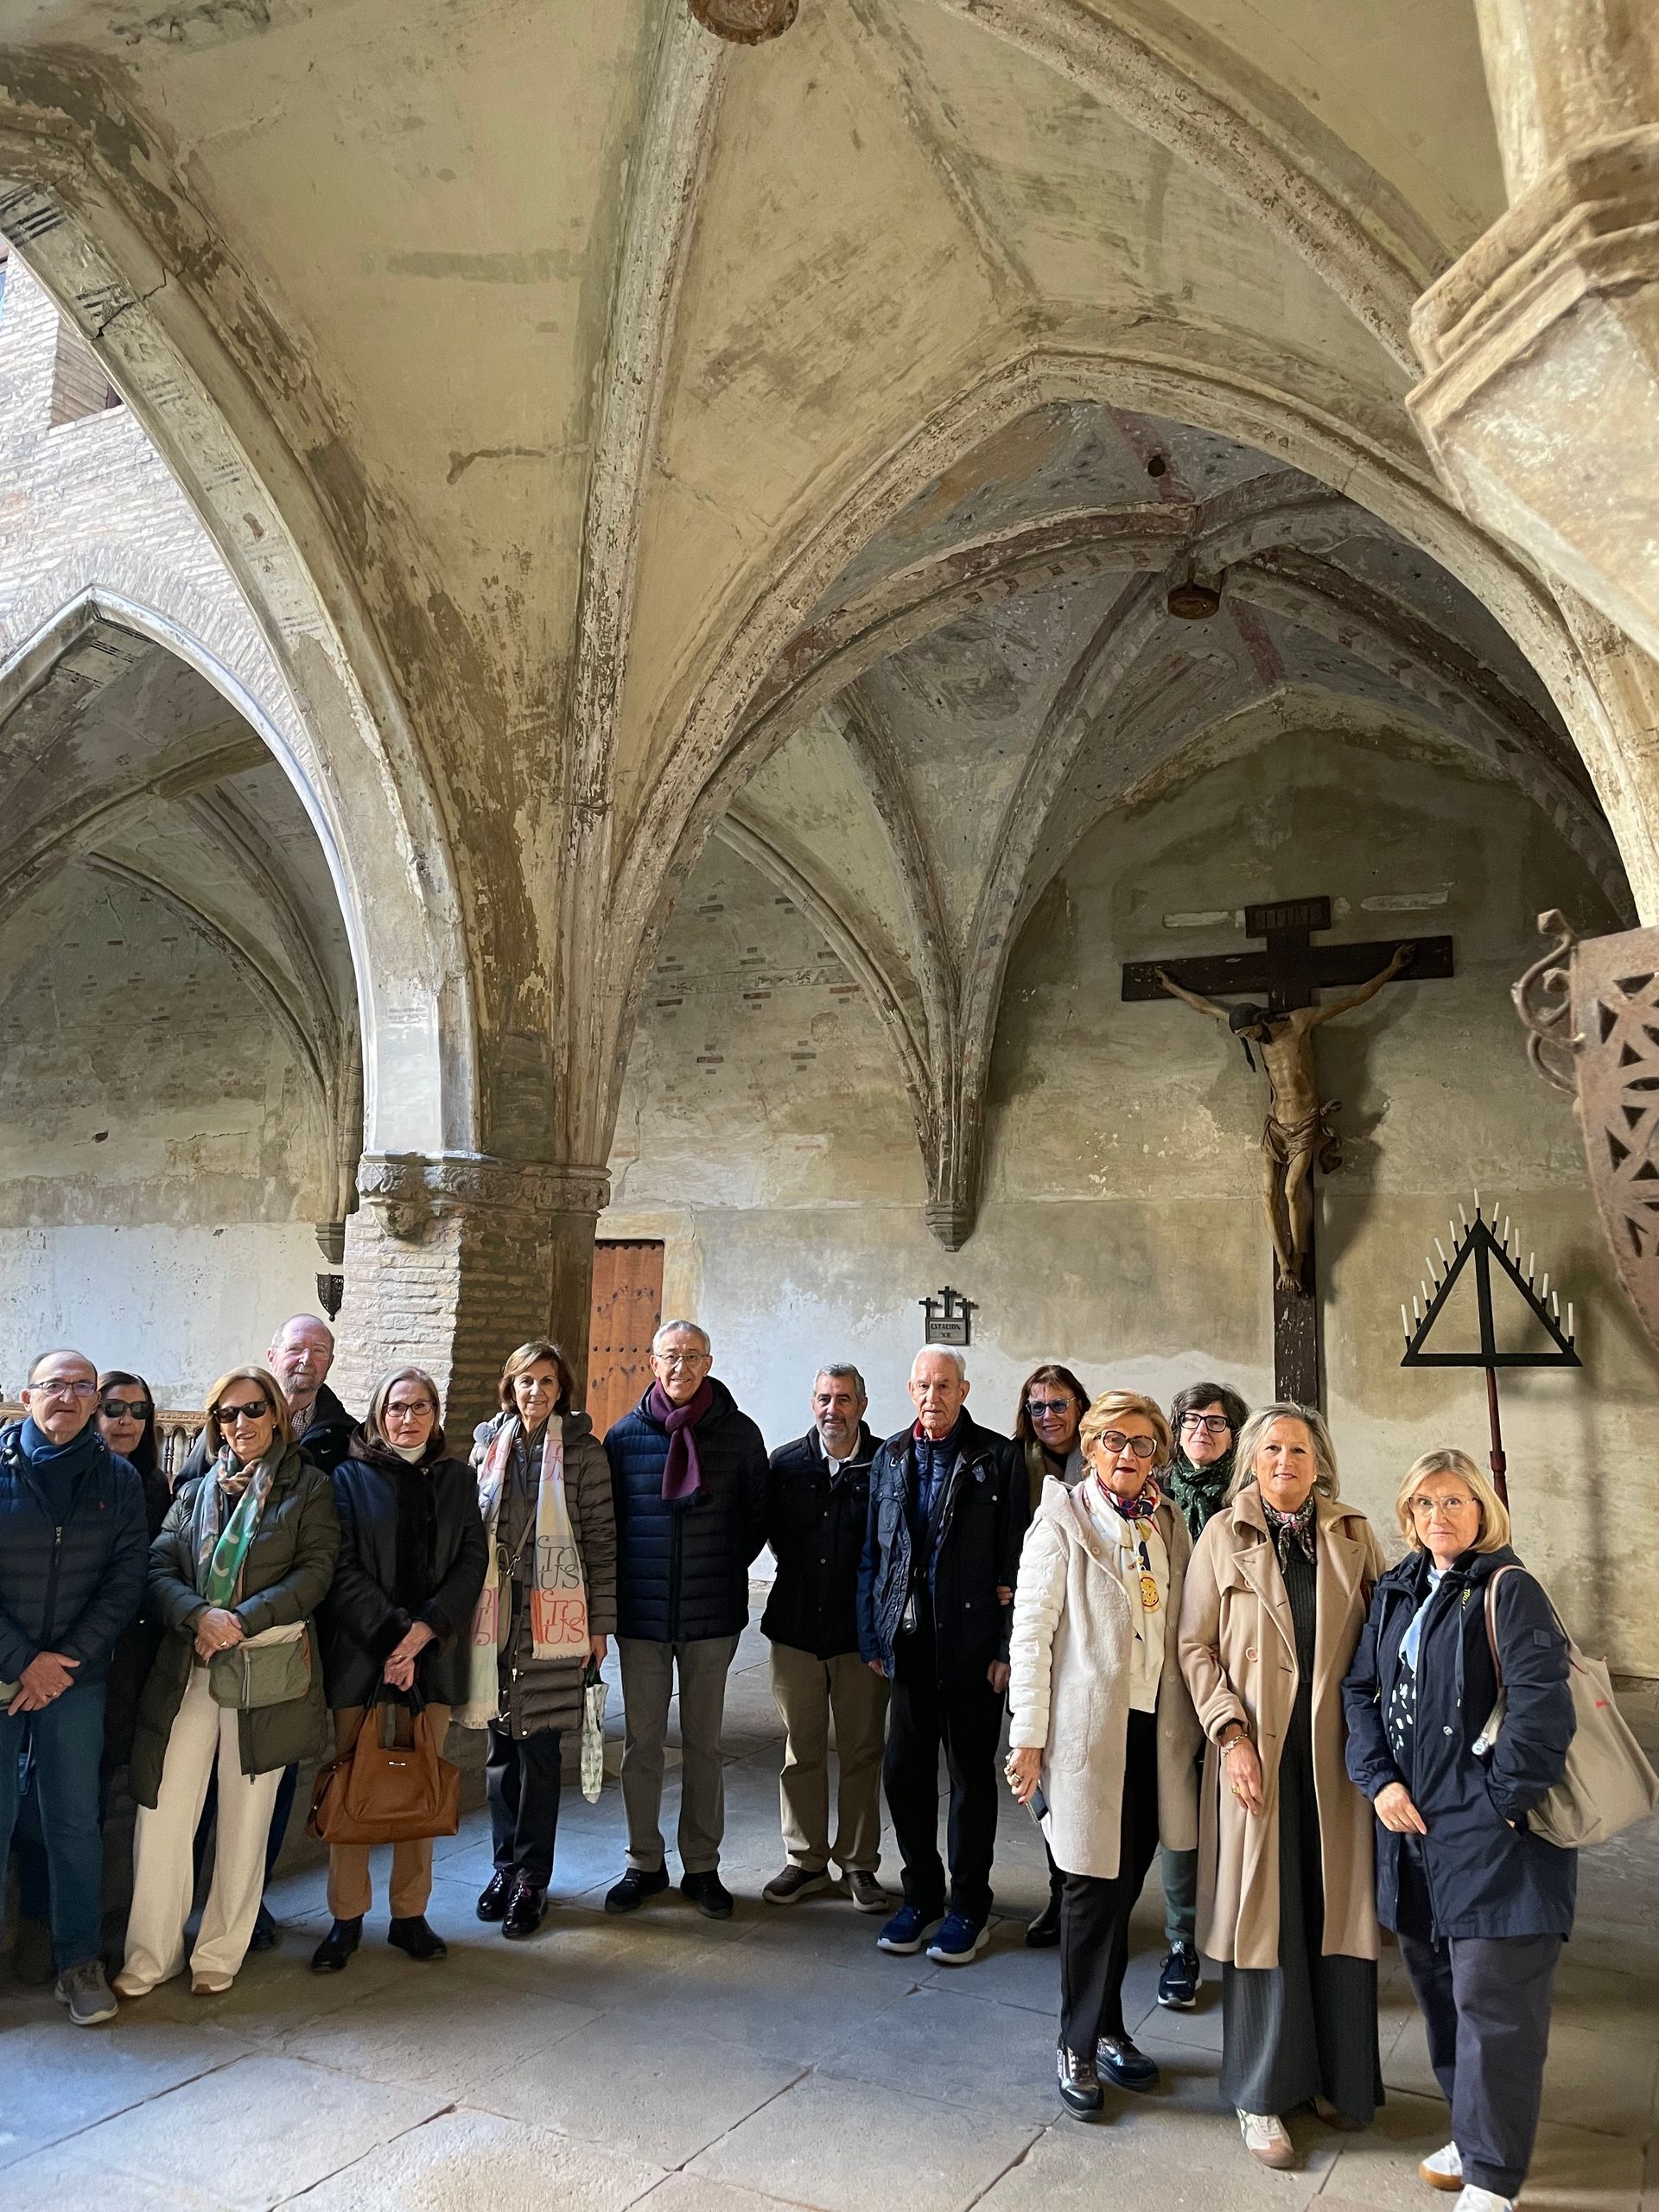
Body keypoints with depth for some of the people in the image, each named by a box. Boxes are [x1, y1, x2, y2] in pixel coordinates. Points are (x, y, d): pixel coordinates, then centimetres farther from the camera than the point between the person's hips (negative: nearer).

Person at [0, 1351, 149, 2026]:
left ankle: (79, 1959, 21)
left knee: (76, 1820, 8)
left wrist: (66, 1658, -10)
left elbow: (125, 1583, -1)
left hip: (75, 1676, 1)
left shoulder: (118, 1479, 1)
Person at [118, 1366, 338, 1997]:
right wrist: (200, 1615, -16)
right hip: (187, 1668, 3)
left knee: (245, 1820, 6)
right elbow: (159, 1568, 3)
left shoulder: (308, 1487, 2)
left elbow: (314, 1571, -6)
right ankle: (150, 1954, 16)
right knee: (163, 1812, 0)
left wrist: (243, 1621, -16)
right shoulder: (195, 1490, 13)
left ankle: (220, 1955, 21)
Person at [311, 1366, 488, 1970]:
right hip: (360, 1651, -2)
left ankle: (410, 1914, 19)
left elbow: (472, 1560, 3)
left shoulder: (457, 1478, 9)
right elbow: (344, 1569, -6)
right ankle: (346, 1918, 16)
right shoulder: (352, 1476, 2)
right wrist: (391, 1637, -14)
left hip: (432, 1653, 2)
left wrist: (424, 1629, -10)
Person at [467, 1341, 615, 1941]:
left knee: (540, 1748, 2)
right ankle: (506, 1863, 25)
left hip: (553, 1620, -3)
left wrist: (600, 1623, -3)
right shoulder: (489, 1444, 7)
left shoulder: (583, 1451, -2)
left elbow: (601, 1540, -2)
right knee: (500, 1745, 10)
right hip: (494, 1616, 3)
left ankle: (531, 1878, 14)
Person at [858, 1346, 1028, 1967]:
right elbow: (871, 1553, 9)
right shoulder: (890, 1456, 6)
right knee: (903, 1772, 9)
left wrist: (1007, 1648, -10)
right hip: (909, 1640, 4)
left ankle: (969, 1908, 24)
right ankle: (922, 1892, 29)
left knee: (971, 1775, 9)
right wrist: (872, 1637, 4)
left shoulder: (997, 1458, -6)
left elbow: (1015, 1561, -7)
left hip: (970, 1643, -3)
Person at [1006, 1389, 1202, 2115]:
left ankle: (1108, 2027, 30)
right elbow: (1031, 1633, -8)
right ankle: (1079, 2043, 20)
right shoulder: (1062, 1523, -6)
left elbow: (1184, 1628, 13)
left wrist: (1191, 1726, 6)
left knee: (1125, 1884, 12)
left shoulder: (1170, 1528, 10)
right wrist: (1029, 1737, -10)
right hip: (1088, 1727, -4)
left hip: (1154, 1728, 5)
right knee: (1094, 1887, 2)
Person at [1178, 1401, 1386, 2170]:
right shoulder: (1223, 1536, 0)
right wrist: (1230, 1735, -9)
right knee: (1262, 1913, 4)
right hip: (1257, 1749, -2)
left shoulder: (1354, 1536, 5)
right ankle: (1261, 2093, 18)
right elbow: (1197, 1646, 0)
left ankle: (1337, 2077, 26)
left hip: (1339, 1747, 2)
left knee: (1338, 1911, 8)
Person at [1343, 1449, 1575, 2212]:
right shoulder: (1396, 1592, 9)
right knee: (1438, 1985, 16)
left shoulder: (1507, 1589, -10)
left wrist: (1498, 1801, -16)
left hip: (1492, 1834, -6)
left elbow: (1543, 1706, -18)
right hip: (1412, 1825, 6)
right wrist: (1379, 1779, -2)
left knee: (1492, 2000, 0)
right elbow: (1361, 1689, 10)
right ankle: (1474, 2134, 34)